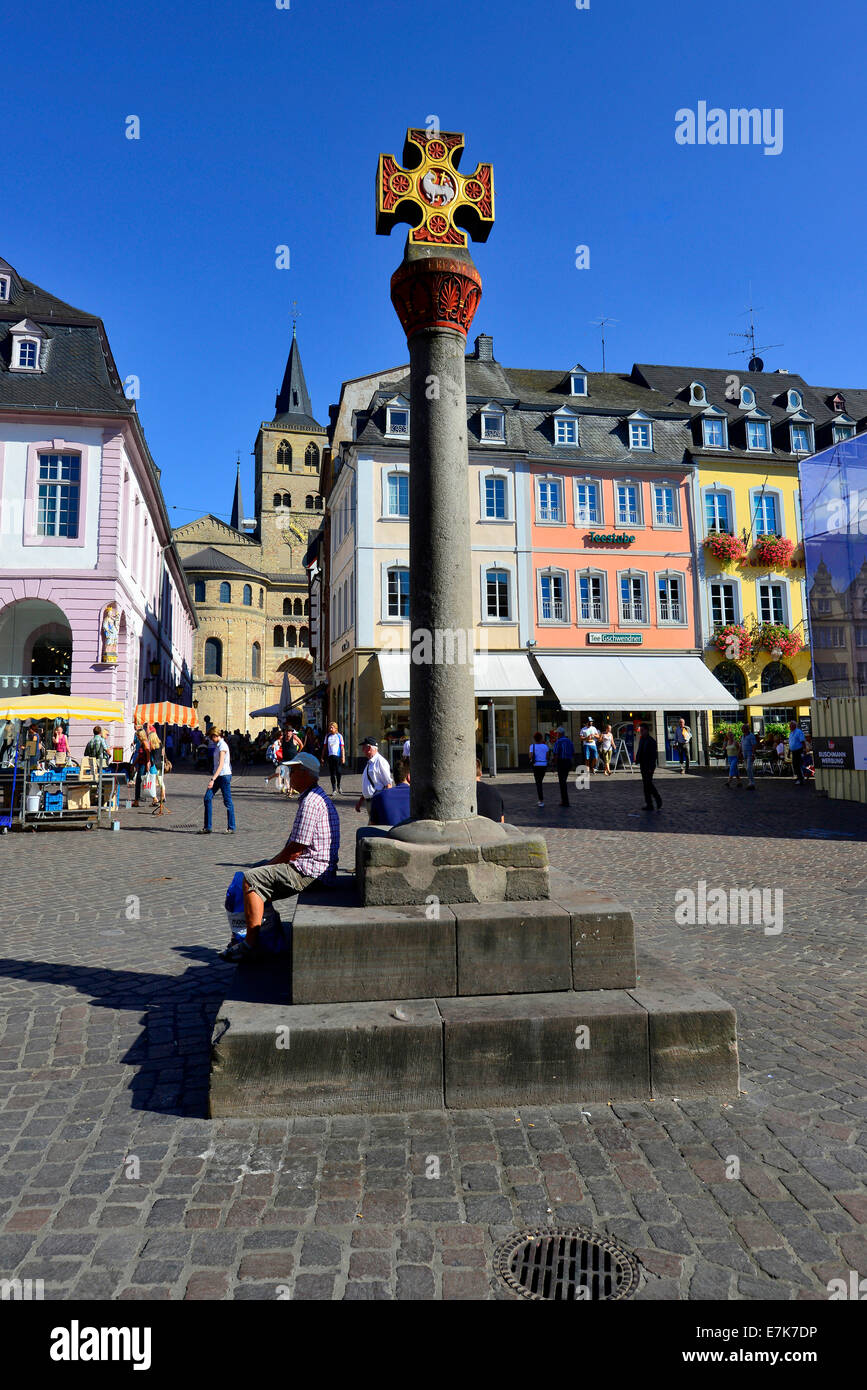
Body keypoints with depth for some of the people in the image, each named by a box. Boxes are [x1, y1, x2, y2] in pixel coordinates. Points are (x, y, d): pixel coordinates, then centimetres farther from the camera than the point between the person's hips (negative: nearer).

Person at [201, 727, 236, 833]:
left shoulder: (222, 746, -15)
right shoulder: (217, 745, 14)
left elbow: (221, 765, -24)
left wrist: (212, 779, -32)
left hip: (225, 775, -9)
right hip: (218, 776, 9)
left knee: (227, 801, -1)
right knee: (207, 798, 2)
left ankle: (231, 828, 8)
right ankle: (207, 827, 4)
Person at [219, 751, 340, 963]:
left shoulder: (311, 802, -18)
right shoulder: (316, 797, 18)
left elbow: (295, 849, -20)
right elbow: (297, 846, 21)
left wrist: (269, 865, -4)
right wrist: (269, 865, 15)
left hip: (309, 871, -11)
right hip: (315, 869, 11)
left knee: (251, 878, -14)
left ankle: (251, 945, -13)